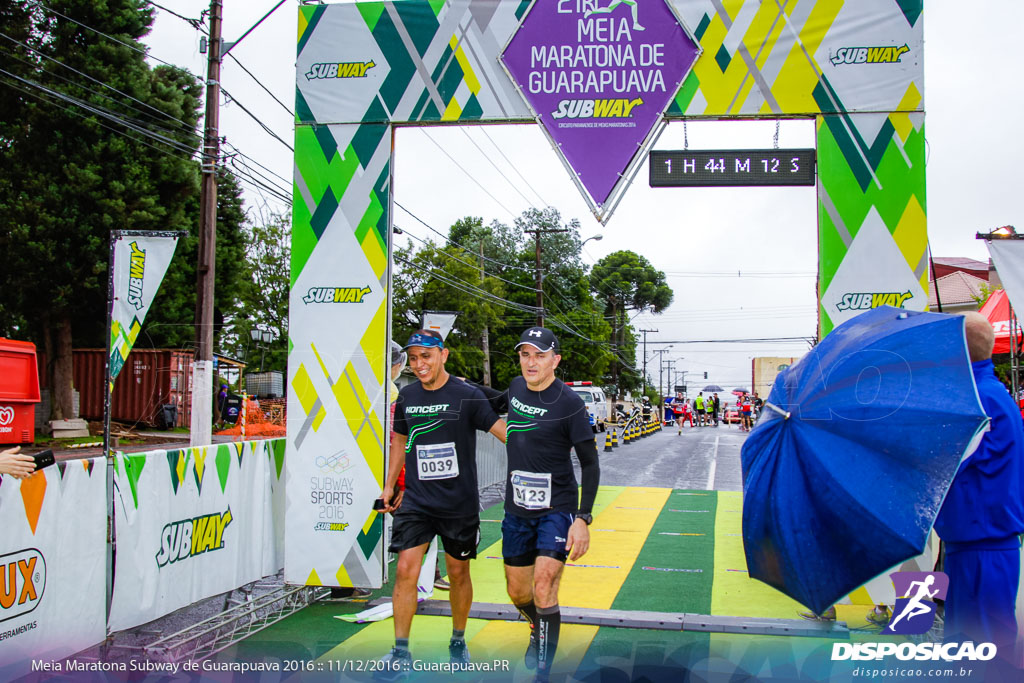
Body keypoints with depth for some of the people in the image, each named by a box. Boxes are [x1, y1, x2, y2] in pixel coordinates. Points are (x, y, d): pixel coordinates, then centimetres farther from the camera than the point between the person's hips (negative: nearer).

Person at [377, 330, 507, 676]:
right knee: (406, 570, -7)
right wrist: (389, 486, 19)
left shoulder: (467, 395, -9)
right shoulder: (406, 397, 4)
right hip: (416, 501, 2)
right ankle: (401, 654, 3)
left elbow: (503, 430, -10)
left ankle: (458, 642, 31)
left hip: (459, 503, -2)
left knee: (458, 572, 10)